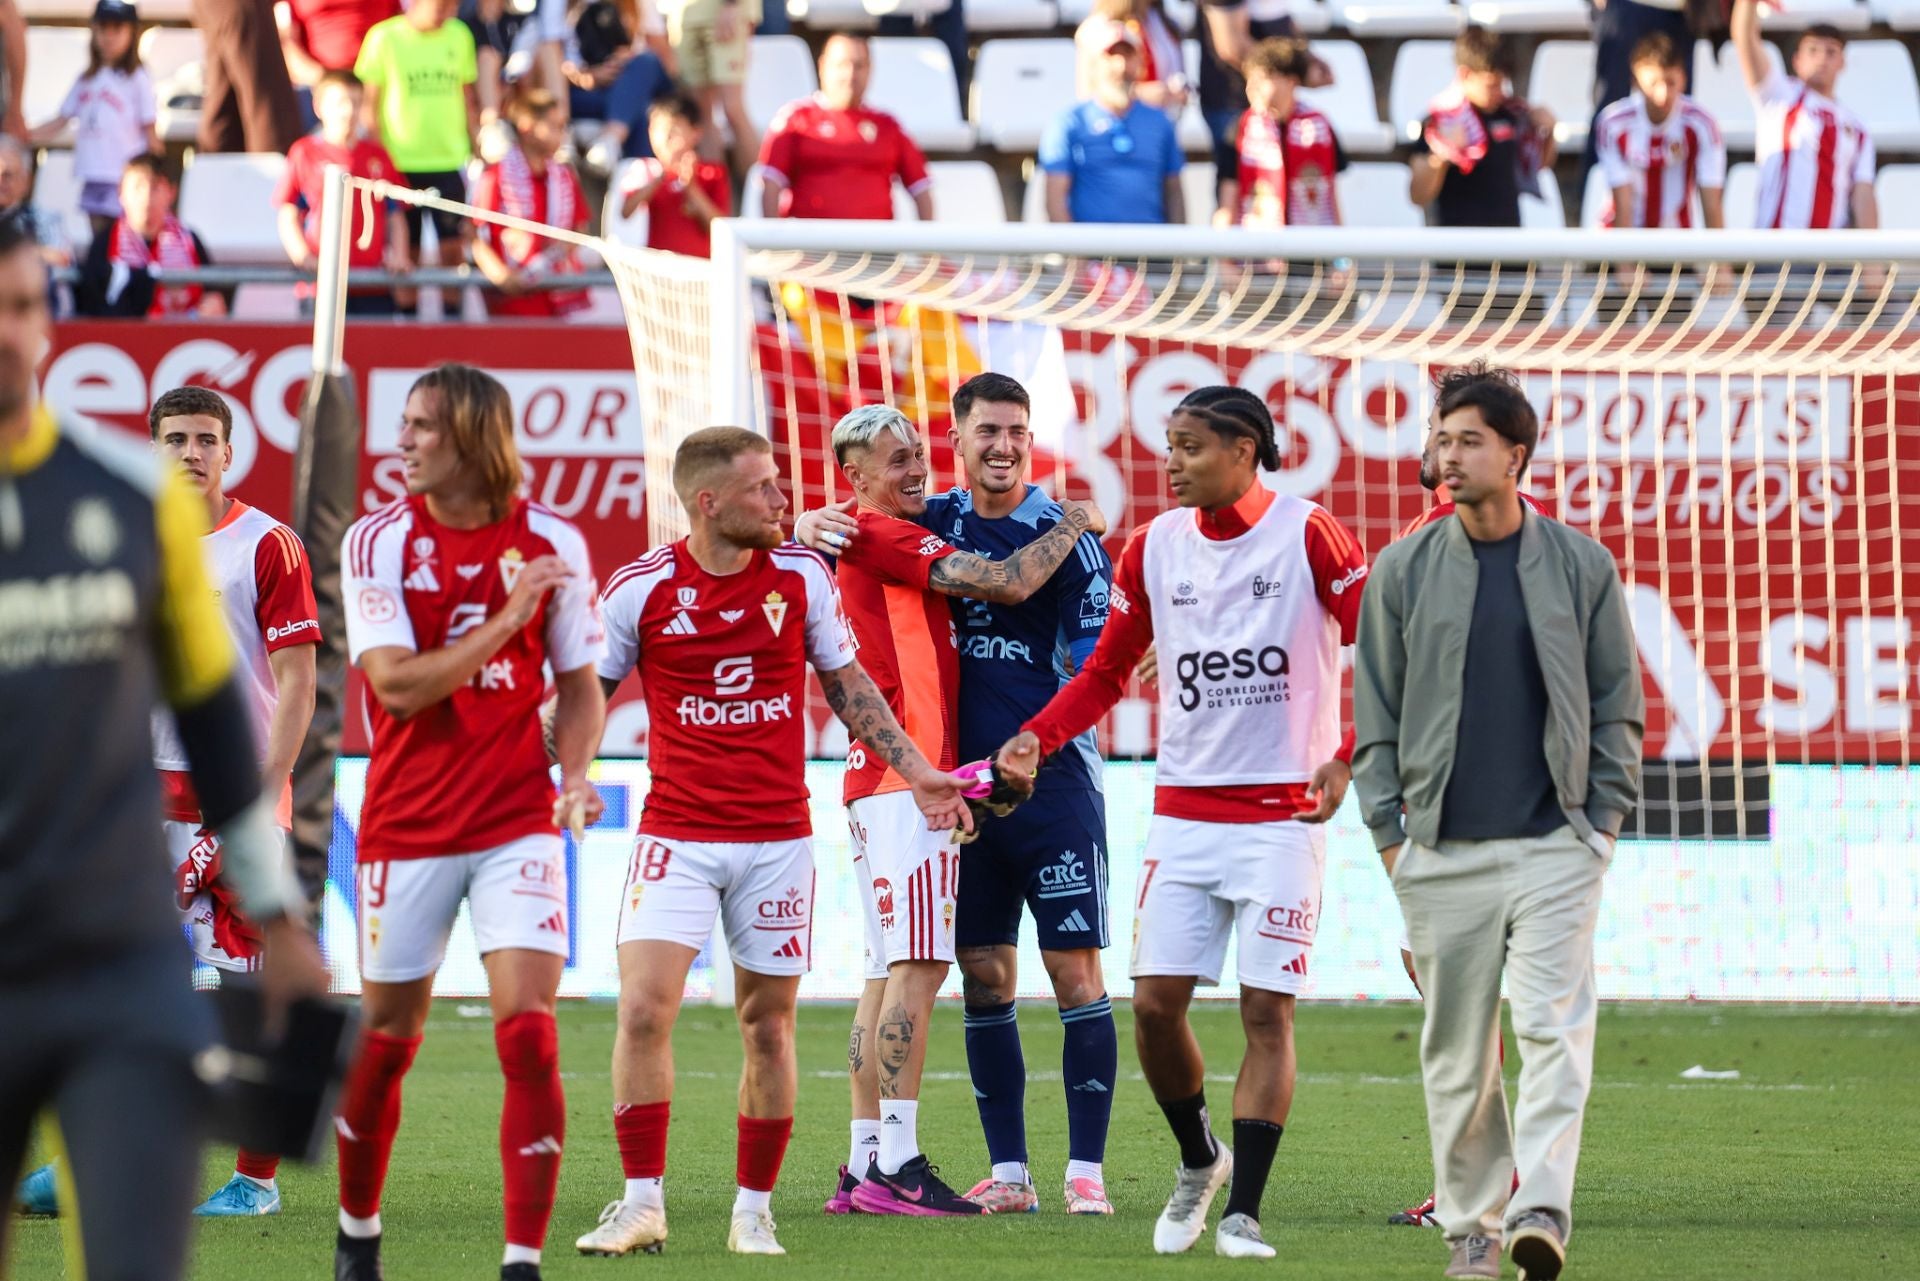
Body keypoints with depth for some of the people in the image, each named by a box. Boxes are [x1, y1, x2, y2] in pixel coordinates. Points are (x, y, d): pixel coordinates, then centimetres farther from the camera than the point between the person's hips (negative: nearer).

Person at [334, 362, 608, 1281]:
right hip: (406, 827, 0)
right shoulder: (377, 543, -4)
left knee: (529, 1036, -12)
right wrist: (507, 617, -19)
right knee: (384, 1039, 9)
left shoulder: (551, 543, 0)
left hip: (517, 824, 0)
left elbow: (579, 684, 10)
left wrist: (576, 774, -8)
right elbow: (398, 684, -14)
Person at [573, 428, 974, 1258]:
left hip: (777, 836, 2)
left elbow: (846, 685, 13)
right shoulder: (639, 589, -5)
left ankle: (754, 1212, 14)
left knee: (768, 1024, 4)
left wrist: (918, 772, 9)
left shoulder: (803, 575, 1)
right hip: (677, 834, -2)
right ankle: (642, 1203, -6)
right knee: (644, 1008, -14)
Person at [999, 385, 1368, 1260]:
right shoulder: (1154, 547, 6)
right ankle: (1199, 1162, 22)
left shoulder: (1309, 537, -7)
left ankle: (1244, 1211, -1)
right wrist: (1040, 737, -1)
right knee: (1155, 1000, -2)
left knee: (1267, 1009, -5)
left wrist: (1345, 760, -15)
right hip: (1183, 813, 4)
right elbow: (1109, 669, 15)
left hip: (1284, 816, -4)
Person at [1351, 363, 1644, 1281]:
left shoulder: (1581, 567, 6)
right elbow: (1375, 715, 9)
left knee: (1554, 1028, -14)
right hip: (1443, 851, 1)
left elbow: (1619, 704, 11)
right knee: (1456, 1050, 4)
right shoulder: (1403, 571, 7)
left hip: (1555, 845, -1)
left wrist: (1604, 818, 2)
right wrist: (1389, 834, 1)